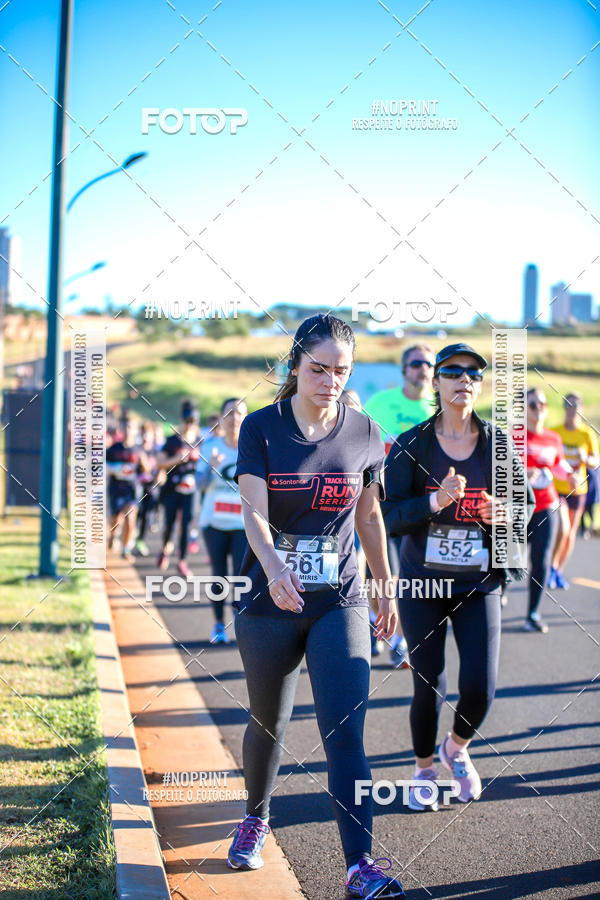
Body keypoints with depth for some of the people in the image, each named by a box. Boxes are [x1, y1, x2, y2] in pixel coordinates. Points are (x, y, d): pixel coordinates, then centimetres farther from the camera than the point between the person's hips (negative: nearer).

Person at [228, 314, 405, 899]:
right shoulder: (262, 427, -6)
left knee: (345, 733, -11)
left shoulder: (362, 433, 1)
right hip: (269, 603, 0)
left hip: (340, 603, 0)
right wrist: (273, 566, -37)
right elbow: (253, 510, -18)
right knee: (268, 724, 15)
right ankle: (255, 818, 43)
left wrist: (387, 587, 18)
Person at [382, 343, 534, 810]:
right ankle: (424, 769, 31)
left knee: (480, 688, -9)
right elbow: (390, 517, -10)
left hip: (479, 586, 1)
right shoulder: (410, 446, -4)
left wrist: (507, 514, -11)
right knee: (428, 687, 3)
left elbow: (526, 500, 12)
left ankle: (457, 747, 25)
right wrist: (435, 501, -26)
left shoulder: (499, 445, 1)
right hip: (423, 583, -1)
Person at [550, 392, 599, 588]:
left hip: (577, 489, 2)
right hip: (556, 488, -2)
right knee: (562, 528, -18)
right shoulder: (554, 432, 0)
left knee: (571, 532, 7)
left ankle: (559, 571, 21)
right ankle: (552, 567, 0)